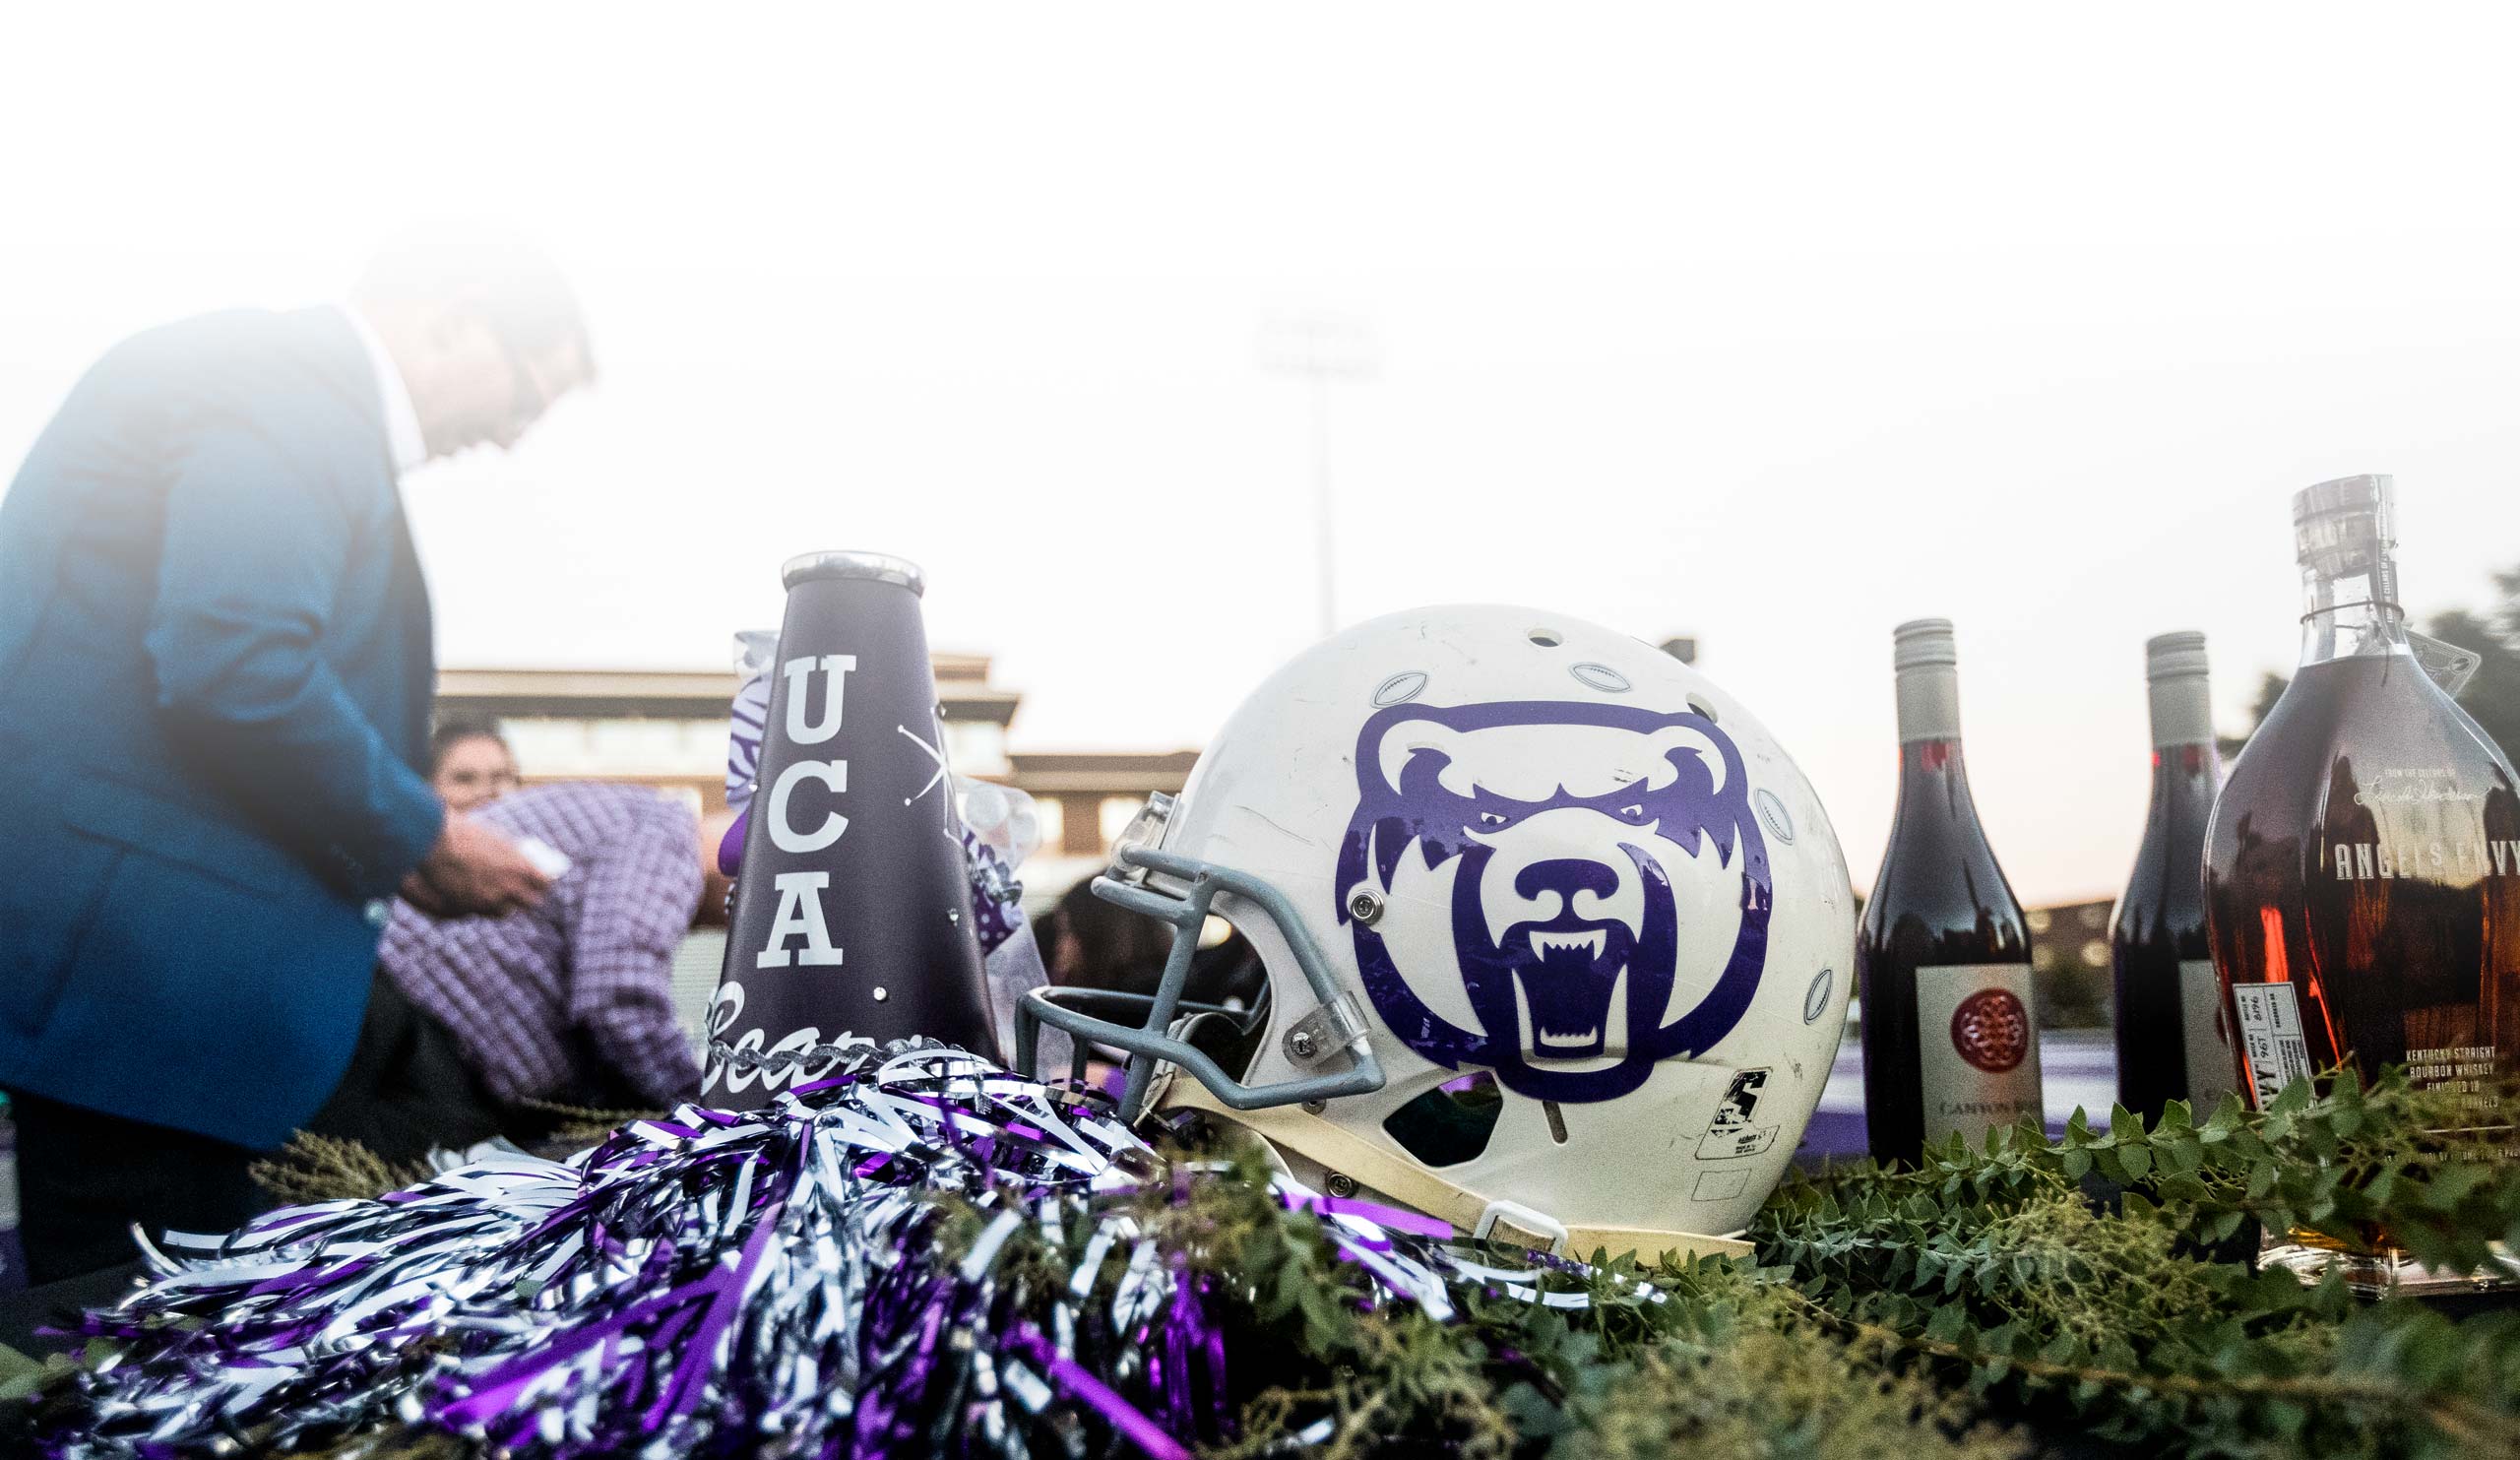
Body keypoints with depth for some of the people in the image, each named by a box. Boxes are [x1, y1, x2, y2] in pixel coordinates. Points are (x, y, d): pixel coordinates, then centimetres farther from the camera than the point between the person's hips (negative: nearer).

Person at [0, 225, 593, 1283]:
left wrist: (391, 847, 15)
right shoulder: (293, 386, -12)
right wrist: (418, 840, -11)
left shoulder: (290, 382, 18)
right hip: (137, 951, -10)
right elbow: (232, 667, -25)